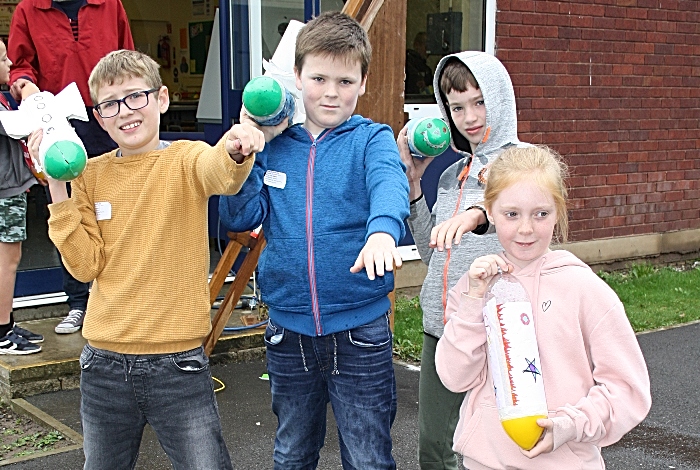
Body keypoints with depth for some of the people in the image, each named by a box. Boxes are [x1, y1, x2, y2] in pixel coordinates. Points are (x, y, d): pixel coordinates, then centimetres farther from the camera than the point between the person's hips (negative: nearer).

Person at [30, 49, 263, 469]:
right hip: (105, 365, 4)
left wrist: (235, 152, -53)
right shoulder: (90, 175, 5)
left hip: (178, 362, -3)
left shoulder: (186, 159, -5)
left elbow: (220, 175, -30)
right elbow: (86, 266, -2)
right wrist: (58, 187, -8)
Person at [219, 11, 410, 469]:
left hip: (360, 330, -3)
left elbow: (389, 186, -26)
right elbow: (239, 217, 1)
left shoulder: (372, 139, -4)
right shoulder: (275, 144, 4)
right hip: (288, 329, 3)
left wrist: (382, 229, -48)